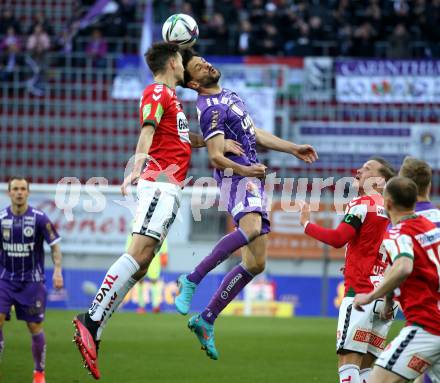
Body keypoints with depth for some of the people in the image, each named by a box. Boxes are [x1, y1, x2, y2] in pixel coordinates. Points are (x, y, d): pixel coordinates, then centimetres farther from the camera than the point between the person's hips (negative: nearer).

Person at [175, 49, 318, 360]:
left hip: (253, 180, 9)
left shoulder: (229, 95, 20)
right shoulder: (212, 109, -11)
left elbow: (255, 135, 28)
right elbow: (216, 157, -17)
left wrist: (293, 149, 27)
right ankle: (192, 280, -35)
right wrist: (245, 170, -27)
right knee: (252, 227, -40)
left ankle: (206, 320, 11)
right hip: (237, 178, -9)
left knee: (255, 264, 6)